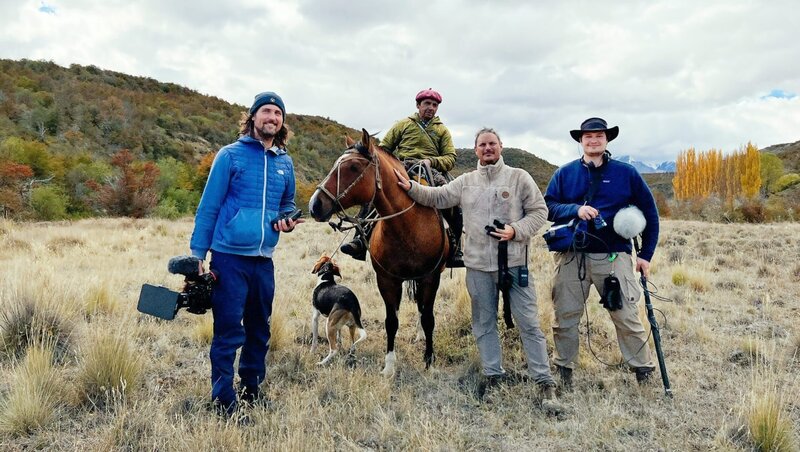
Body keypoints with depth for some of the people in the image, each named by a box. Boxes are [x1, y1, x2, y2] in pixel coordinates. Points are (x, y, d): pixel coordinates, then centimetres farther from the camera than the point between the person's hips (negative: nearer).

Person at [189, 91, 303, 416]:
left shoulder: (285, 163, 11)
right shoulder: (230, 155, -3)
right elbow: (208, 206, -4)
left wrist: (288, 220, 1)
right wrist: (198, 254, -8)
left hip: (263, 259, 5)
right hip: (229, 257, -5)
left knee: (259, 329, 15)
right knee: (228, 331, -2)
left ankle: (251, 389, 31)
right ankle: (224, 402, 10)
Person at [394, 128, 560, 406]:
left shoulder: (519, 177, 1)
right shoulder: (465, 182, 10)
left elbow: (539, 211, -1)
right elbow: (437, 198, 14)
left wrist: (516, 231, -15)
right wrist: (411, 188, 1)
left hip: (514, 262, -3)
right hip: (478, 264, 3)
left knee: (528, 322, 1)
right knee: (484, 323, 12)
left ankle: (544, 380, 11)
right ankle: (493, 375, 26)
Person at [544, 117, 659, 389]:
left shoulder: (626, 173, 5)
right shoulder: (564, 174, 7)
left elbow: (649, 214, 10)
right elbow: (548, 207, 1)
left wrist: (646, 254, 6)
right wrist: (575, 210, -17)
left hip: (614, 256, -1)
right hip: (571, 256, 1)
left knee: (627, 316, 2)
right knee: (565, 316, 8)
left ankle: (643, 371, 18)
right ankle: (564, 369, 25)